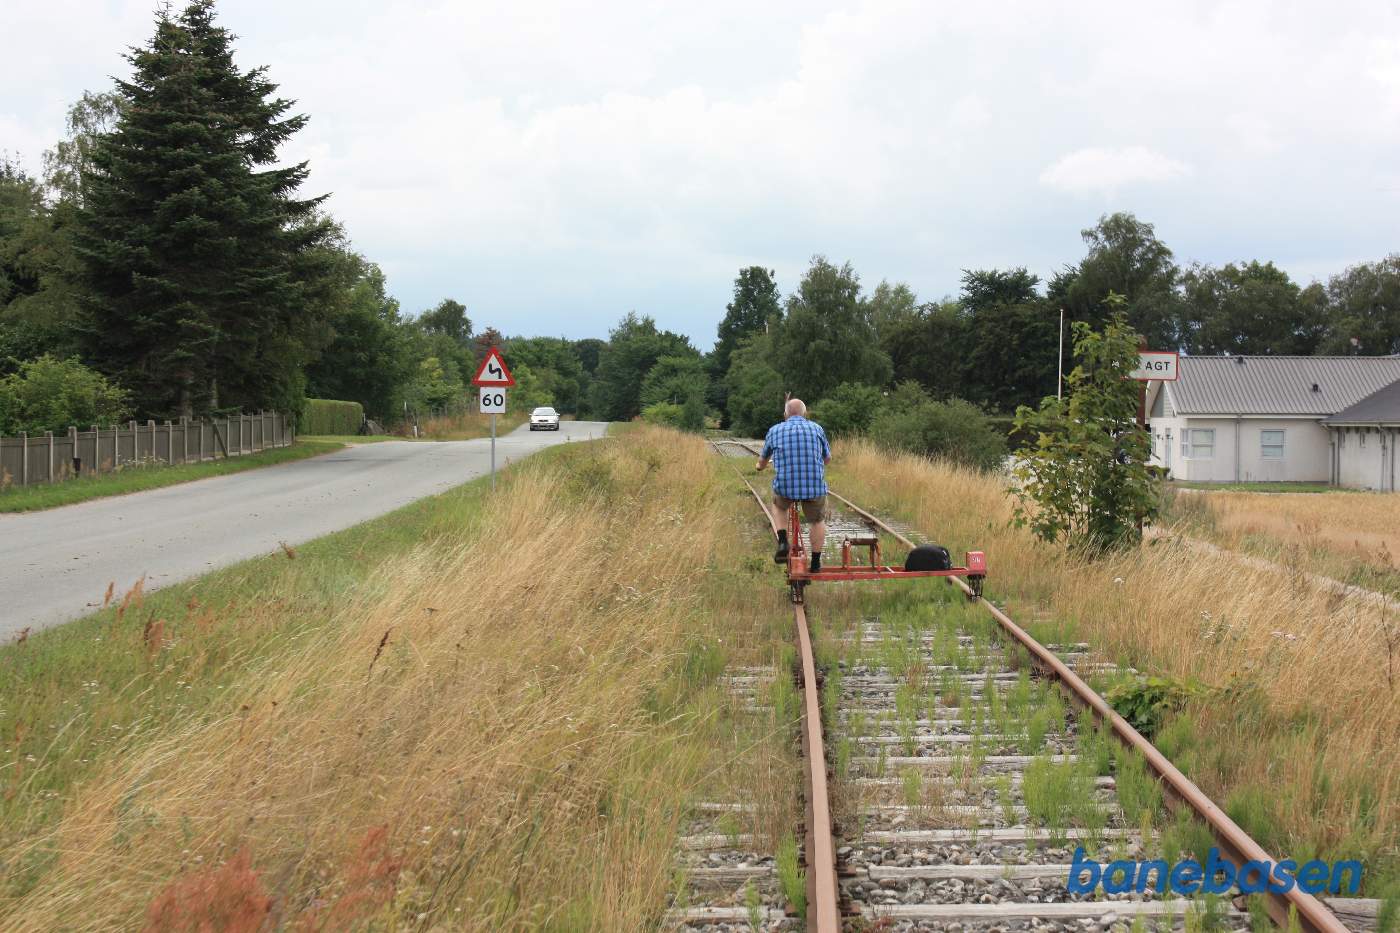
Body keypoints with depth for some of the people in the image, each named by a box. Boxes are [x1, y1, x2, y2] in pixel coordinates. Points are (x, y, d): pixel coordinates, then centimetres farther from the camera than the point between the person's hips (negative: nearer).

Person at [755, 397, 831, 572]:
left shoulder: (775, 431, 10)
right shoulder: (816, 428, 9)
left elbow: (763, 459, 27)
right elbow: (827, 459, 23)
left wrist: (760, 466, 51)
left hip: (785, 485, 0)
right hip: (815, 486, 0)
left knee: (779, 505, 32)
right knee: (818, 520, 25)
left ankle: (783, 543, 14)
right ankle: (815, 562, 25)